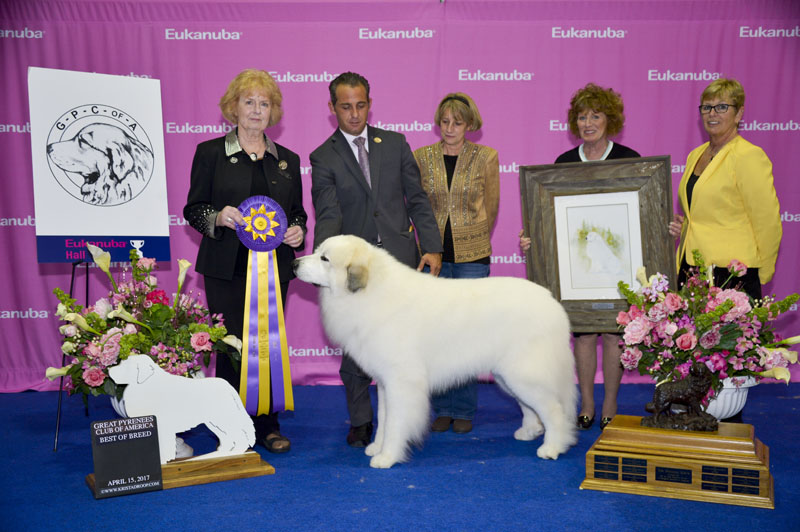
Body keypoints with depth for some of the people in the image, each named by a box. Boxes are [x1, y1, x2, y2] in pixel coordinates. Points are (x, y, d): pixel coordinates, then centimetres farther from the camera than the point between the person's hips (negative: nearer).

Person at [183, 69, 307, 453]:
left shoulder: (288, 160, 13)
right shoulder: (210, 152, 4)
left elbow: (297, 212, 17)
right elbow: (193, 209, 3)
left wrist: (297, 230, -4)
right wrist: (217, 217, -18)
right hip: (227, 267, -2)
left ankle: (268, 425, 17)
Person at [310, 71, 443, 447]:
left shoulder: (395, 143, 10)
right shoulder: (323, 158, 3)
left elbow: (417, 200, 9)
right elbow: (328, 216, -7)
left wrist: (432, 248, 1)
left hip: (400, 260, 1)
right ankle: (360, 423, 22)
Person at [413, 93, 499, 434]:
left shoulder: (486, 157, 2)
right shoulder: (422, 157, 6)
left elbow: (490, 208, 8)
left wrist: (470, 241, 10)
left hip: (472, 257, -1)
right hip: (433, 255, 2)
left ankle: (464, 411, 15)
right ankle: (442, 409, 18)